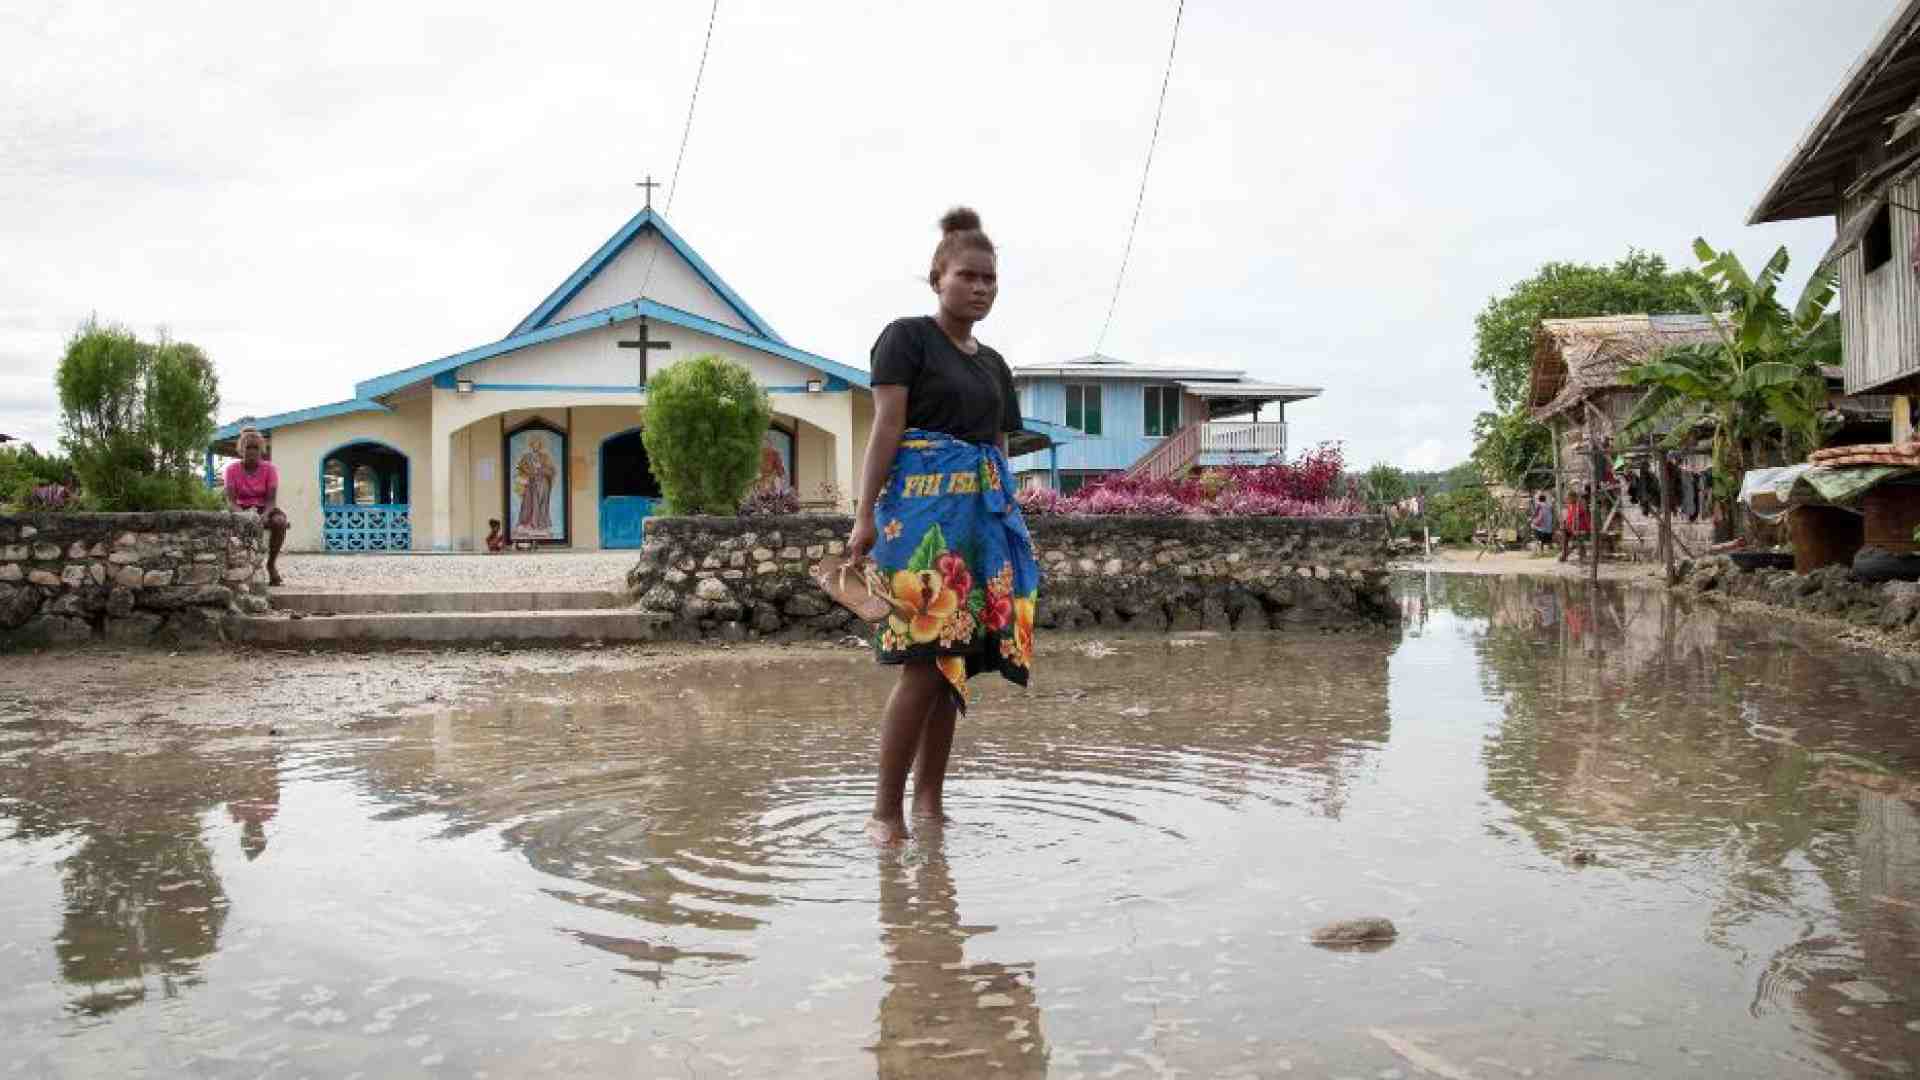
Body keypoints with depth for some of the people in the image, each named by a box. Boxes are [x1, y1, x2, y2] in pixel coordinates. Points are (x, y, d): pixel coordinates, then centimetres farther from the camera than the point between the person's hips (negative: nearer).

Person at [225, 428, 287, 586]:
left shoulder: (269, 469, -8)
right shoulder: (232, 469, -7)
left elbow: (271, 500, -14)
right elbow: (231, 501, -13)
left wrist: (264, 515, -37)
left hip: (264, 509, 0)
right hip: (242, 509, 0)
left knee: (279, 521, -35)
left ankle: (271, 563, -15)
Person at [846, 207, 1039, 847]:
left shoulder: (994, 365, 20)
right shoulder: (907, 337, 0)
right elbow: (886, 428, -8)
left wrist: (1006, 522, 18)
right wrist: (867, 516, -14)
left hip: (984, 508, 7)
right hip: (922, 503, -7)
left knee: (956, 660, 6)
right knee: (926, 659, -11)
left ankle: (929, 801, 16)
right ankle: (886, 810, -1)